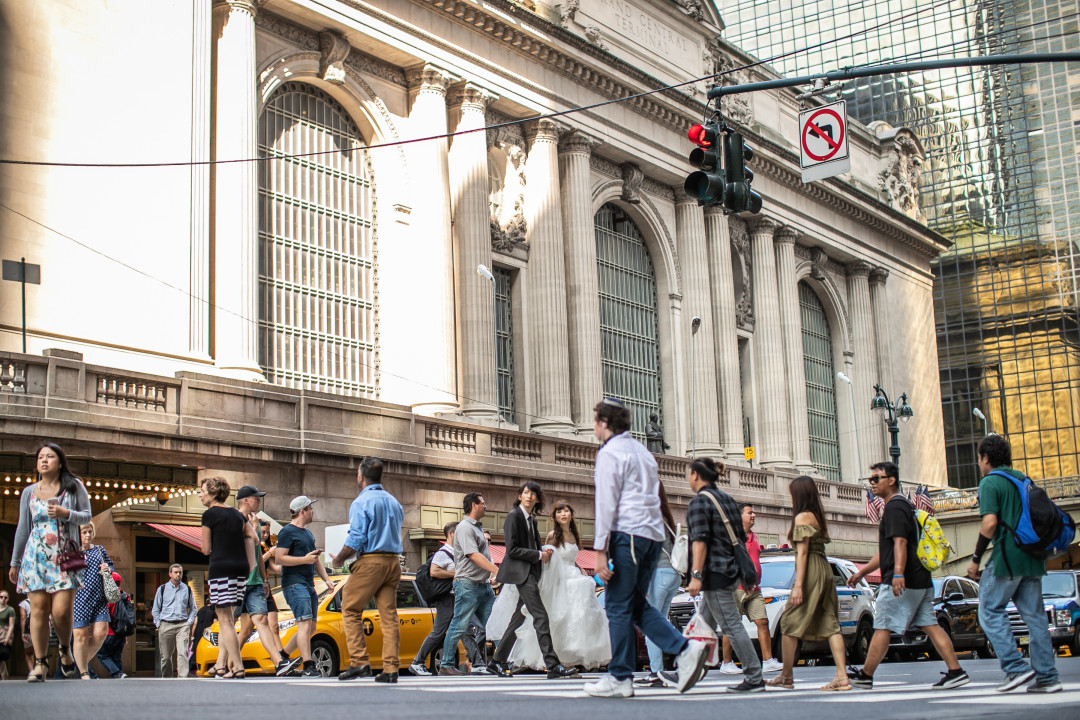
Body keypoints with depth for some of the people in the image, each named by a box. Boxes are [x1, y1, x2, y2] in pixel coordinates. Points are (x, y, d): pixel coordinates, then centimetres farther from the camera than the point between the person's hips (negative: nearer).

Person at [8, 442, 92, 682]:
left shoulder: (74, 486, 7)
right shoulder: (29, 492, 13)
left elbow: (86, 516, 7)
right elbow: (22, 528, 16)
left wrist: (65, 513, -13)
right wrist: (15, 563, 17)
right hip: (36, 556, 2)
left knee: (61, 610, -12)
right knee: (38, 609, -6)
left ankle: (65, 649, 15)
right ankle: (40, 663, -1)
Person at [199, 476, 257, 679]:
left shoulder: (209, 514, -4)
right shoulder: (237, 514, 16)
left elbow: (206, 549, -1)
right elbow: (252, 538, 13)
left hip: (221, 568, -7)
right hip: (241, 567, 7)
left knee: (224, 619, -5)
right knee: (226, 617, 14)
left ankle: (237, 667, -10)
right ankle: (221, 664, 11)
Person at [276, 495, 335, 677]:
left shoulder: (308, 533, 22)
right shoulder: (288, 532, -6)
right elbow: (279, 558, -16)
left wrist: (326, 579, 18)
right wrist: (305, 559, -18)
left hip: (309, 584, 9)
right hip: (294, 583, -9)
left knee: (311, 628, 10)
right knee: (305, 623, -18)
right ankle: (308, 667, -22)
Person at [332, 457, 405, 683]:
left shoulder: (361, 502, -7)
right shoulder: (394, 502, 15)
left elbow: (356, 540, -13)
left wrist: (339, 559, 1)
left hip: (369, 562, -6)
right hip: (393, 562, 7)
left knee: (351, 611, 3)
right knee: (389, 616, 4)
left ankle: (359, 662, -5)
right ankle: (390, 669, -1)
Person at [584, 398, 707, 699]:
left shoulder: (610, 452, -5)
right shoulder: (642, 451, 21)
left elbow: (606, 504, -11)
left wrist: (600, 550, -12)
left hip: (628, 533, -8)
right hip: (653, 534, 8)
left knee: (618, 606, -2)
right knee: (636, 604, 13)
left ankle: (620, 677, 0)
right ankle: (686, 649, -1)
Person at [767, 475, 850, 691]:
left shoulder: (802, 517, -7)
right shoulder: (818, 517, 18)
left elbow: (802, 552, -13)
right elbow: (818, 547, 14)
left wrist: (798, 585, -16)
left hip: (810, 573, -9)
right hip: (825, 570, 9)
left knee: (790, 622, 1)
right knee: (829, 623, 2)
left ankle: (786, 677, 6)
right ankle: (842, 676, -7)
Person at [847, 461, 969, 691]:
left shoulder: (895, 507, -9)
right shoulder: (903, 505, 24)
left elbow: (900, 543, -23)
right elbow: (885, 551, 30)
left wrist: (898, 574, -34)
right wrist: (862, 572, 31)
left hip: (901, 583, -10)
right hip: (921, 581, 10)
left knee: (882, 627, -3)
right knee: (929, 625, 5)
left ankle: (865, 675, 4)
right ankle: (956, 672, -1)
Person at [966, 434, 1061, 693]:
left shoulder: (990, 482, -7)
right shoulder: (1023, 479, 17)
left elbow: (990, 523, -17)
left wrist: (975, 558, -9)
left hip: (1006, 558, -8)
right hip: (1033, 559, 8)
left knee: (990, 612, 2)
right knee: (1034, 615, 8)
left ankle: (1015, 667, -7)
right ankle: (1047, 676, 6)